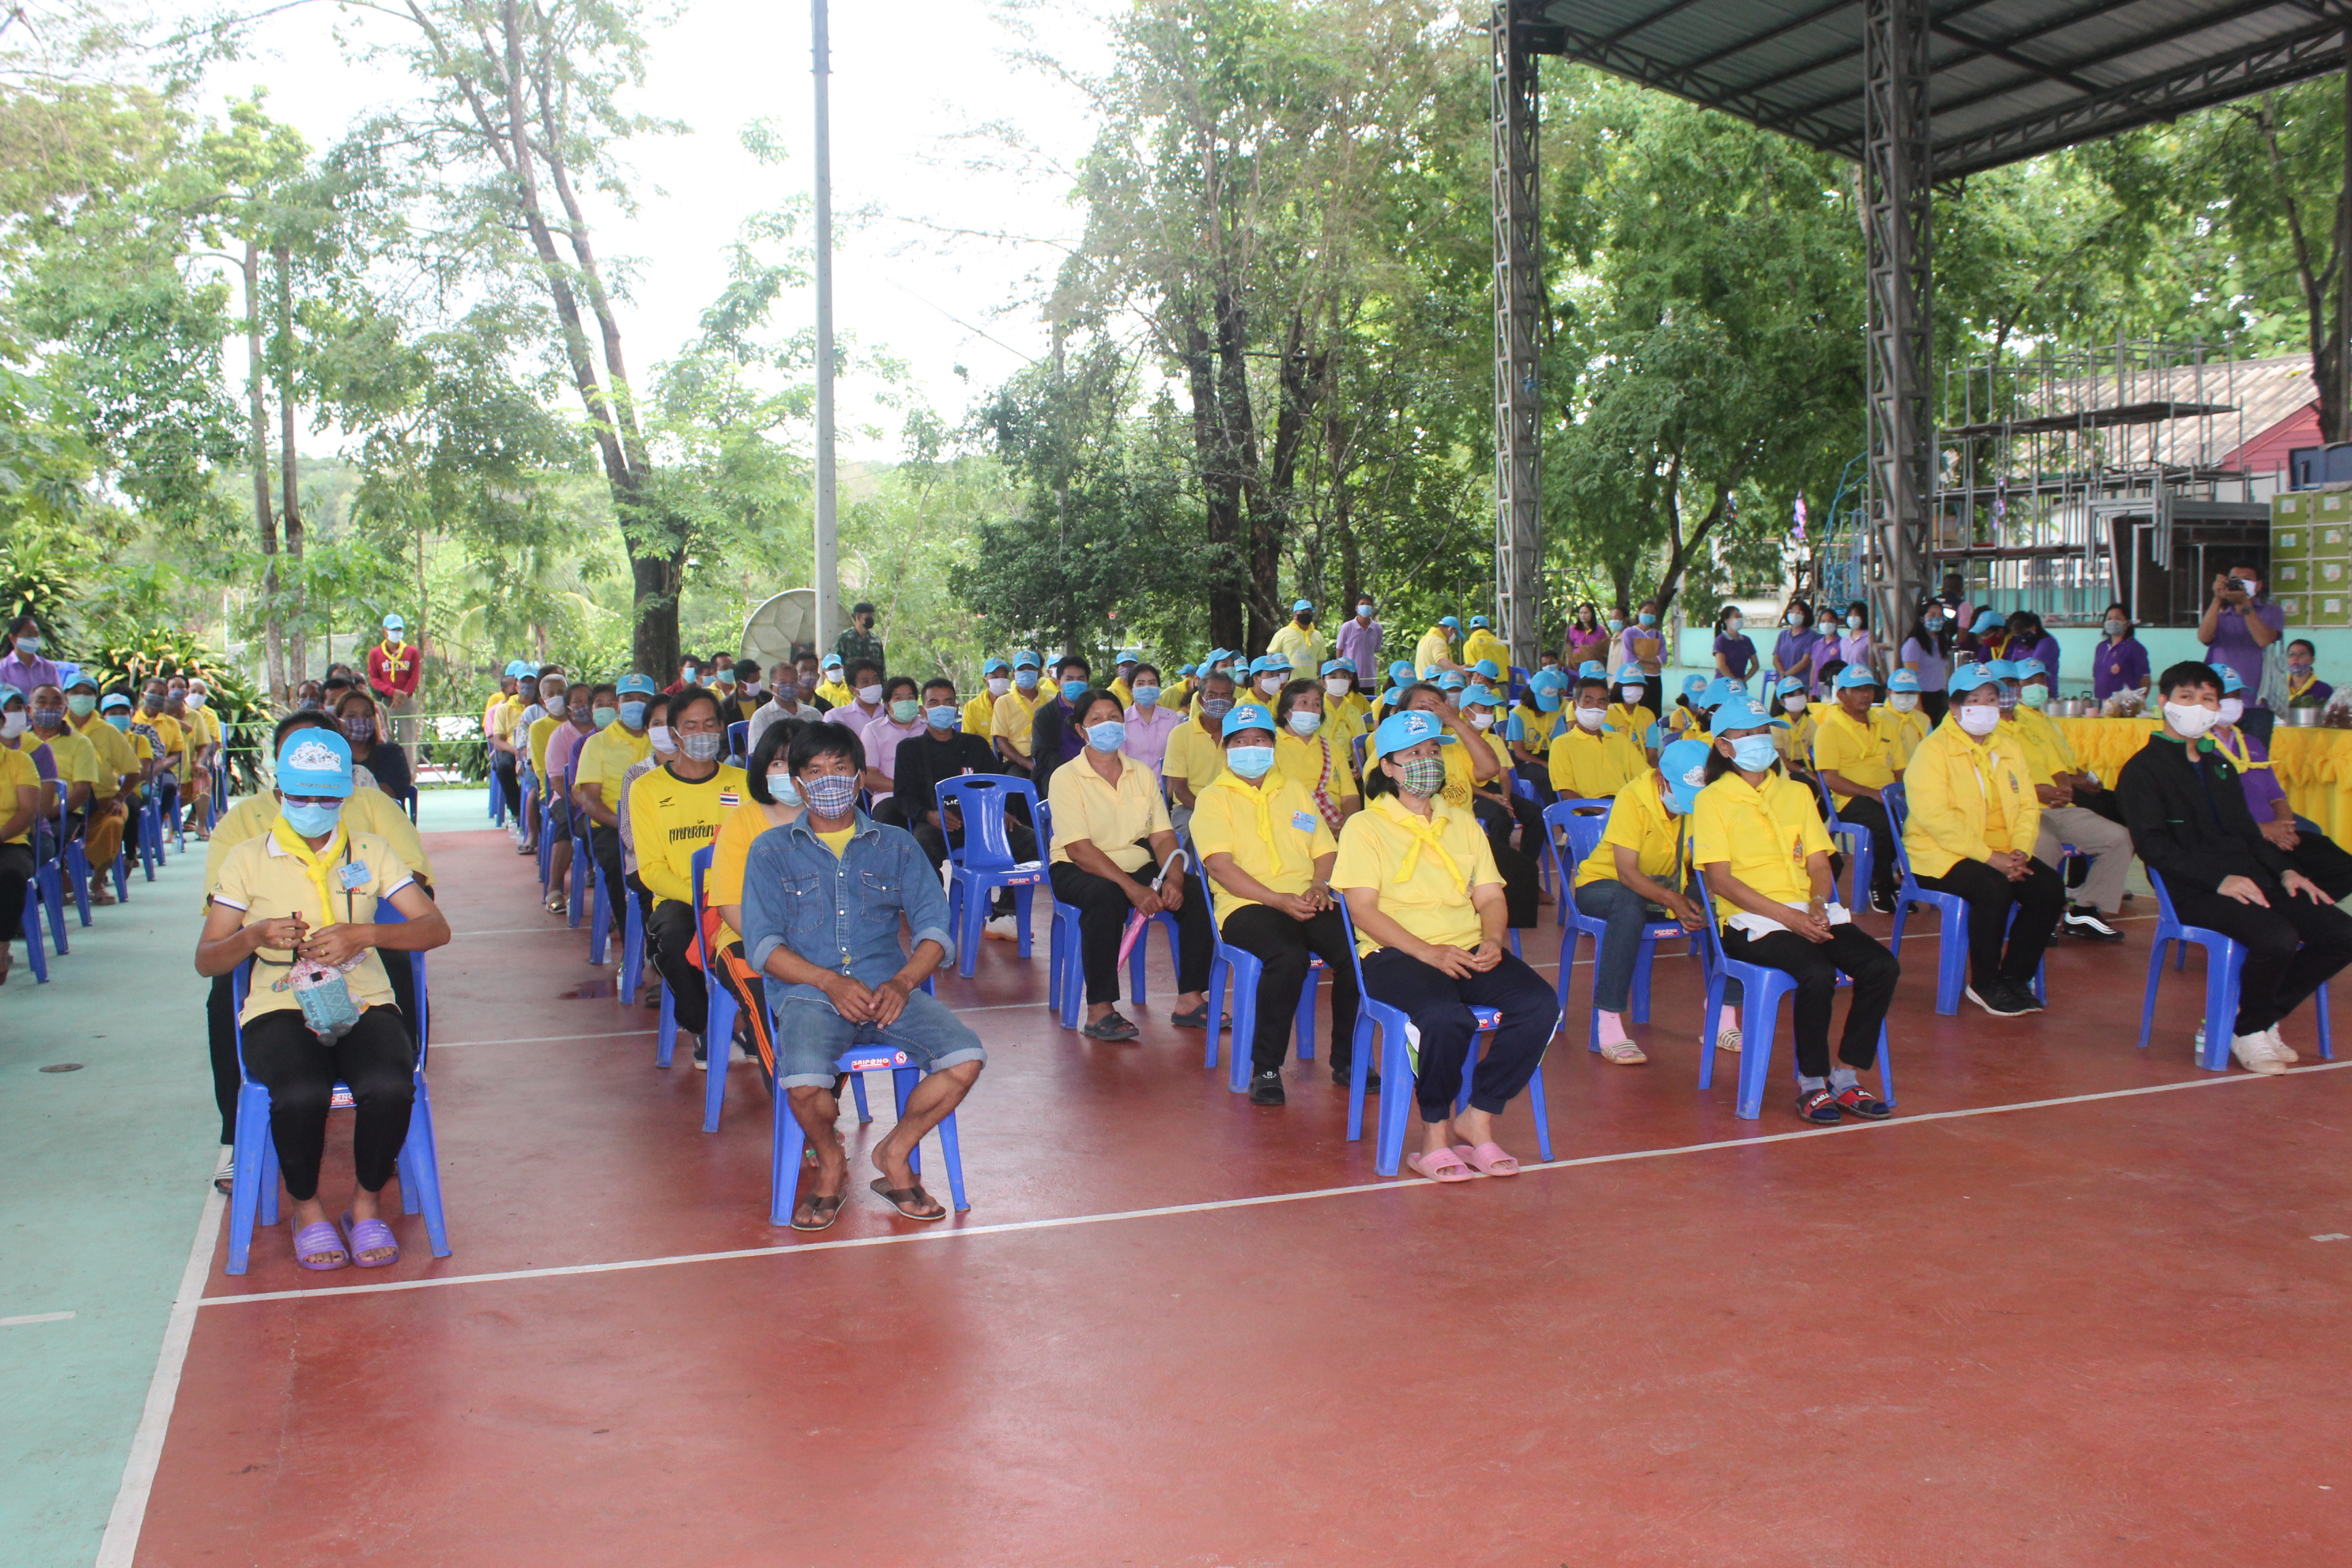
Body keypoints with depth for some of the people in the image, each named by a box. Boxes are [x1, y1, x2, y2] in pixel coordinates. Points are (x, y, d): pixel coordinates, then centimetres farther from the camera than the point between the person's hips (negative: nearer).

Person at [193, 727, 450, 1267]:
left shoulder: (370, 852, 13)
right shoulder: (248, 859, 10)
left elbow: (436, 928, 4)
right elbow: (206, 960, 8)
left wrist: (365, 934, -14)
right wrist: (255, 937, -14)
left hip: (364, 1004, 1)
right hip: (281, 1008, -1)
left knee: (390, 1085, -32)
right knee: (302, 1092, -34)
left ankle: (366, 1204, -4)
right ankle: (307, 1210, -4)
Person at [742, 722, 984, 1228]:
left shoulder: (895, 845, 17)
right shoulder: (772, 851, 12)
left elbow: (935, 929, 8)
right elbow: (762, 945, 1)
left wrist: (903, 982, -13)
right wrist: (830, 981, -15)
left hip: (890, 990, 2)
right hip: (808, 993, -2)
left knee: (966, 1058, -24)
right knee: (804, 1081, -34)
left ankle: (895, 1153, 4)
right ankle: (831, 1163, 3)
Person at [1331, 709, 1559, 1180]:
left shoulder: (1462, 824, 22)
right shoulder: (1365, 826, 5)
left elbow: (1490, 897, 16)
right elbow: (1363, 910, -6)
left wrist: (1492, 941, -7)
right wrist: (1429, 952, -18)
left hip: (1469, 951, 5)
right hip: (1396, 954, -5)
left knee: (1541, 1004, -23)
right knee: (1446, 1017, -37)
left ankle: (1477, 1119, -10)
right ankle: (1435, 1132, -13)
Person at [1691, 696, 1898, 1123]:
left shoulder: (1797, 793, 18)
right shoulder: (1712, 800, 1)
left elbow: (1819, 865, 13)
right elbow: (1721, 880, -8)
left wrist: (1817, 907, -10)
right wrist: (1788, 916, -17)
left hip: (1811, 914, 6)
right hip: (1750, 922, -5)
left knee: (1883, 967, -20)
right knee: (1818, 973, -33)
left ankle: (1845, 1078, -9)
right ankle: (1811, 1083, -14)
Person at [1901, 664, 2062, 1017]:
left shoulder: (2009, 747, 15)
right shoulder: (1934, 749, -8)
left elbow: (2027, 806, 9)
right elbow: (1934, 817, -19)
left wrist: (2020, 850, -12)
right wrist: (1988, 857, -24)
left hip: (1999, 853, 7)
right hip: (1939, 855, -6)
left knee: (2050, 888, -16)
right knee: (1994, 888, -32)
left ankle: (2015, 977, -1)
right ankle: (1984, 985, -14)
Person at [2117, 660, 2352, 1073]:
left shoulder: (2220, 765, 26)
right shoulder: (2142, 770, 0)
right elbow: (2153, 845, -11)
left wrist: (2284, 870, 7)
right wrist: (2220, 879, -21)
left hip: (2250, 880, 8)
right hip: (2193, 892, -8)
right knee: (2278, 937, -31)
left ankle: (2261, 1018, 4)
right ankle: (2247, 1030, -5)